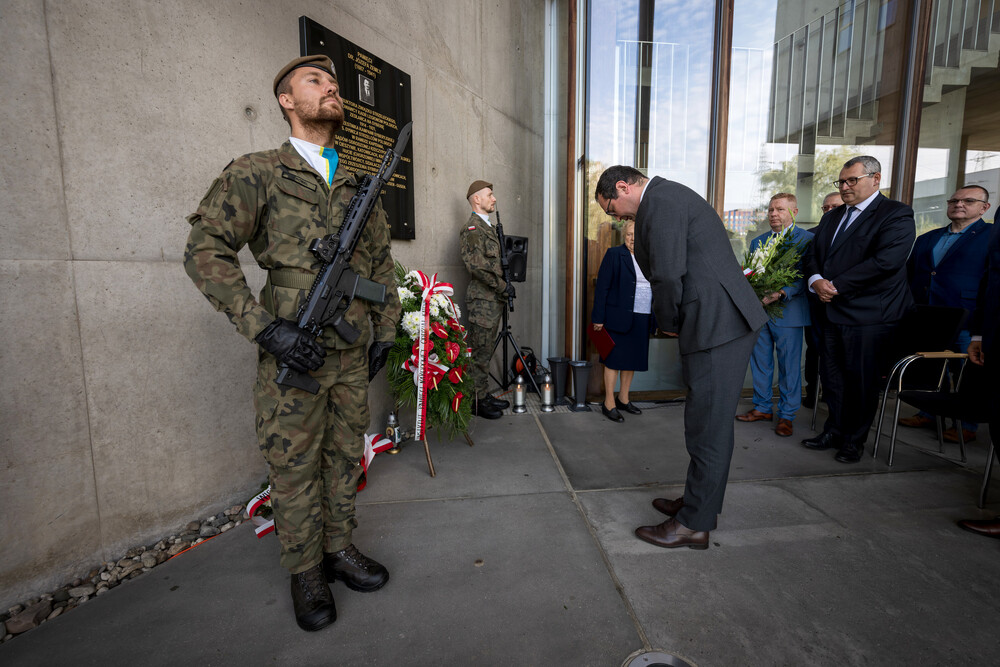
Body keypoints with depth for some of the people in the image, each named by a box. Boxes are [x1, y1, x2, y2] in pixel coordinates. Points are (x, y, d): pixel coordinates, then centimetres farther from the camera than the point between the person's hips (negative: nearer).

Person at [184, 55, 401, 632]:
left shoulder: (360, 188, 13)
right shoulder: (256, 173, -2)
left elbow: (382, 265, 17)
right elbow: (206, 250, -8)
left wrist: (386, 331, 12)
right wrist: (264, 327, -18)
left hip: (352, 354, 5)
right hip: (291, 353, -4)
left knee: (345, 456, 15)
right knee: (295, 466, 8)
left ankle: (341, 549, 35)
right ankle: (307, 573, 28)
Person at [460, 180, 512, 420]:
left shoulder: (489, 227, 20)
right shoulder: (472, 228, -11)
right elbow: (476, 265, -22)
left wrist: (503, 287, 11)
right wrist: (503, 286, -17)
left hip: (493, 299, 9)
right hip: (482, 299, -9)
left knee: (486, 351, 14)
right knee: (479, 352, -3)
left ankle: (485, 395, 24)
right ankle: (477, 401, 6)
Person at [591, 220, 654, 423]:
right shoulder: (614, 254, -3)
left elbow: (655, 288, 16)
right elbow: (602, 288, -7)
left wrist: (654, 318, 10)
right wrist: (598, 318, -12)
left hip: (642, 319, 6)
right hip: (619, 317, -6)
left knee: (632, 359, 12)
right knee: (615, 359, -1)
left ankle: (623, 398, 26)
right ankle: (609, 403, 9)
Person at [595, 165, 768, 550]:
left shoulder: (659, 201, -11)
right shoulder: (670, 195, 22)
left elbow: (668, 276, -20)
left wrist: (668, 324, -4)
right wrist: (674, 321, 13)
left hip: (718, 325, -11)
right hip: (725, 321, 11)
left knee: (708, 426, -1)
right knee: (708, 421, 18)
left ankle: (694, 524, 12)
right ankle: (701, 502, 33)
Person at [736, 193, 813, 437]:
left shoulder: (807, 239, -2)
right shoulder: (757, 242, 15)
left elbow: (804, 276, -11)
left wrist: (780, 294, -26)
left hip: (787, 312, -5)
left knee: (789, 366, 3)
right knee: (760, 362, 13)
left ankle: (786, 416, 15)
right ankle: (762, 407, 27)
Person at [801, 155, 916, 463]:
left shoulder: (896, 215, -5)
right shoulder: (831, 217, 18)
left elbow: (885, 261, -18)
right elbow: (812, 253, 12)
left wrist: (837, 285, -18)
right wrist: (816, 280, -8)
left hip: (869, 314, -6)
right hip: (832, 311, 7)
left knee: (861, 380, 3)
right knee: (832, 376, 12)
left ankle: (854, 439, 19)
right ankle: (834, 431, 26)